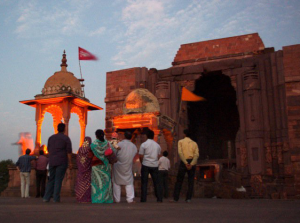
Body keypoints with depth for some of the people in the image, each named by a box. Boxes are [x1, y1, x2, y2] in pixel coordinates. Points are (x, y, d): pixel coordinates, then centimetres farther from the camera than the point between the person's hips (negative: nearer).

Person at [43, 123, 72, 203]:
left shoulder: (51, 137, 11)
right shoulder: (66, 138, -3)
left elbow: (49, 150, 15)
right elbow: (69, 151, -9)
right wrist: (70, 163, -6)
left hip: (52, 162, 4)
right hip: (62, 162, -4)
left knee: (51, 179, 11)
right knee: (58, 180, -2)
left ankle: (46, 197, 3)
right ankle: (56, 198, -4)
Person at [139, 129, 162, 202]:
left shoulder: (143, 144, -6)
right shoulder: (157, 145, 7)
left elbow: (141, 156, -4)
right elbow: (158, 156, 12)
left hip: (146, 165, -3)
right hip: (155, 165, 3)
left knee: (144, 183, 2)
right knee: (156, 182, 9)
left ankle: (143, 199, -1)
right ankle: (159, 198, 7)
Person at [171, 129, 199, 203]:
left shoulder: (181, 141, 8)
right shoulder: (194, 143, 14)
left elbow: (180, 152, -9)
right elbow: (197, 154, -2)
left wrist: (185, 163, -14)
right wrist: (191, 164, -12)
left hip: (184, 162, -2)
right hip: (192, 162, 2)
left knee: (179, 180, 2)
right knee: (190, 181, 6)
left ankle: (175, 198, -1)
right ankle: (188, 198, 1)